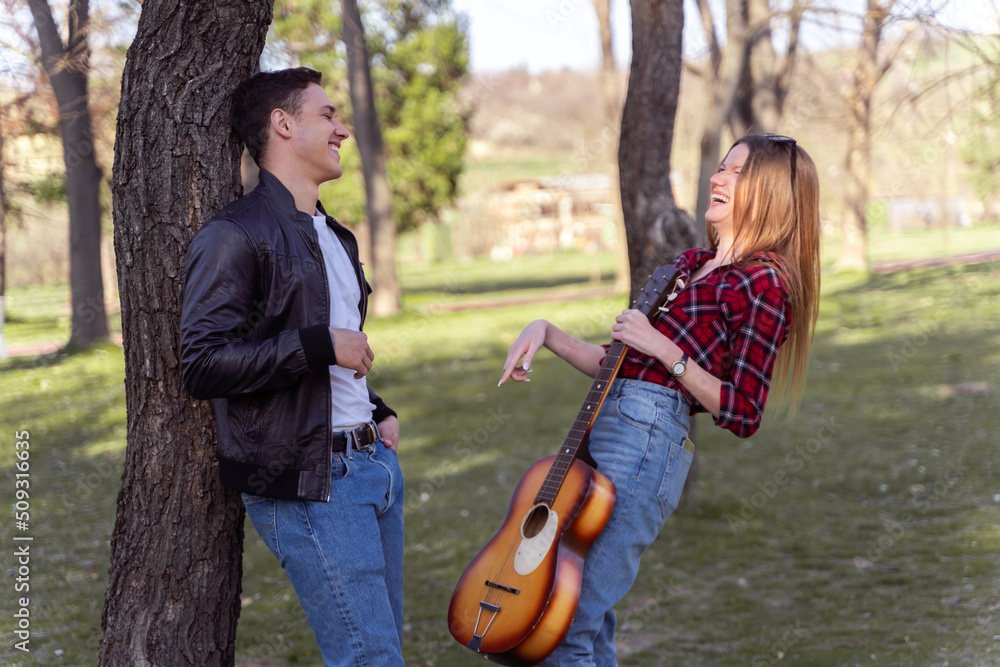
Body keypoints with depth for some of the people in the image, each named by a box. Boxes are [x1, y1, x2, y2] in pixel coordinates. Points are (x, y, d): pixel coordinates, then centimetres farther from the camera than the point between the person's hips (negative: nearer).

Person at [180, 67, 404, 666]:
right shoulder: (236, 235, -11)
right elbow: (203, 364, -21)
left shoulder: (334, 236, 19)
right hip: (307, 481, -9)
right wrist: (321, 345, -19)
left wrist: (378, 412, 16)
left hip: (373, 458, 9)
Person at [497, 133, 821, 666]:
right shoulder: (689, 265, 20)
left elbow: (742, 415, -11)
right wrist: (546, 332, 12)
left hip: (646, 445, -9)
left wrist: (664, 349, -14)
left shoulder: (763, 283, -6)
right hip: (600, 433, 9)